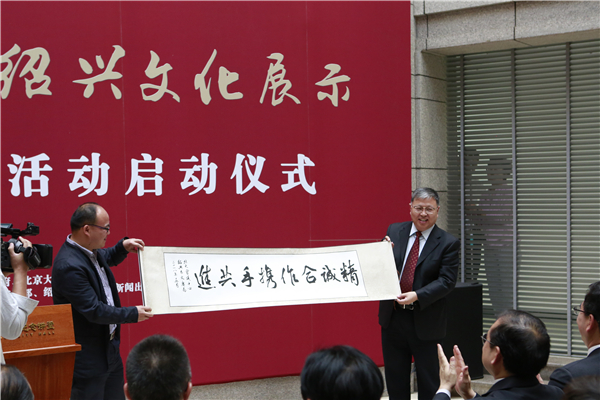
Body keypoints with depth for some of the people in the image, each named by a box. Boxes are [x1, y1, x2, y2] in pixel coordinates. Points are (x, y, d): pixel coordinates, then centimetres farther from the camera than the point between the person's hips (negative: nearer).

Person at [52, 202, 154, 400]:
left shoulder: (90, 251, 3)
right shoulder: (69, 266, -27)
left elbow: (107, 258, 28)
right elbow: (94, 311, -26)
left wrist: (123, 247, 7)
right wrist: (132, 314, -16)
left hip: (109, 348, 10)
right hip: (87, 356, -10)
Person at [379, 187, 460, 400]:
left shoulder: (448, 243, -6)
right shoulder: (394, 231, 4)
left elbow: (446, 281, -12)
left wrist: (417, 296, -25)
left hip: (425, 322, -3)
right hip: (392, 318, 4)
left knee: (428, 381, 7)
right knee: (395, 377, 14)